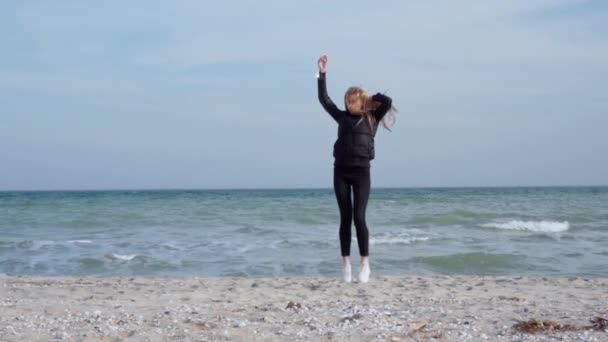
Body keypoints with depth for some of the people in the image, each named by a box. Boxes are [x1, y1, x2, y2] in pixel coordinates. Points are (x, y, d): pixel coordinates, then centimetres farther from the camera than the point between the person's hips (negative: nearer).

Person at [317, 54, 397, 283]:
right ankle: (346, 265, 7)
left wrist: (368, 97, 6)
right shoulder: (343, 117, 12)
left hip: (361, 172, -3)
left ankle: (365, 264, -4)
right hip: (341, 171, 3)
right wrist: (322, 73, 4)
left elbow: (387, 102, -10)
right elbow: (324, 99, 9)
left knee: (359, 217, -9)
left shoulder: (371, 118, 4)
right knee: (345, 218, 4)